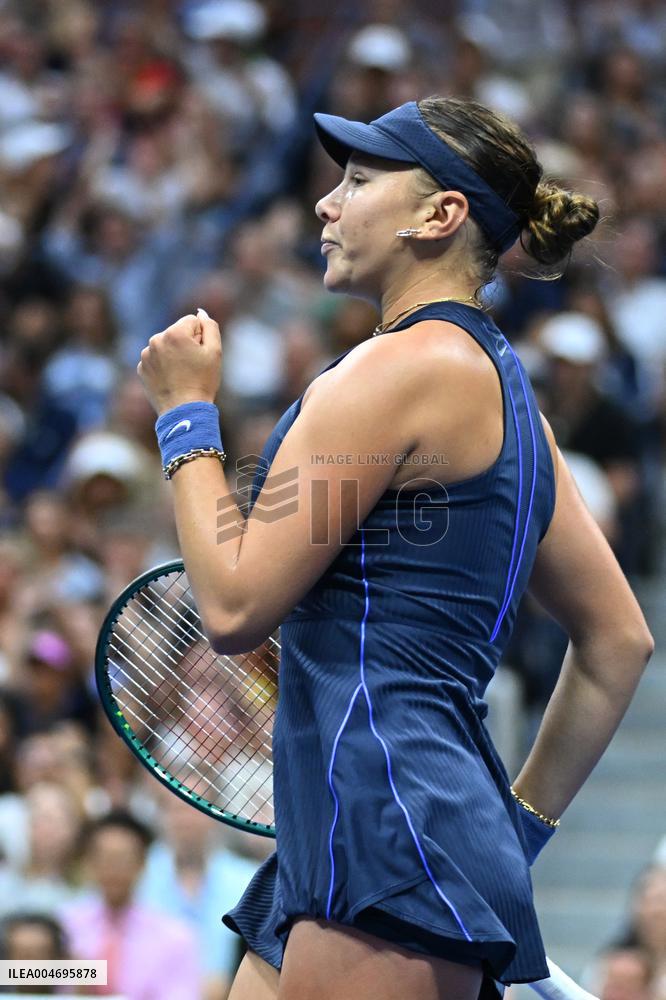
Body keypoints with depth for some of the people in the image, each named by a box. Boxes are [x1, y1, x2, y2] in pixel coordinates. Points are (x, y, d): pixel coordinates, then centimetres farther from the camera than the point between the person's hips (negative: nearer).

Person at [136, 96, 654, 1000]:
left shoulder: (400, 366, -9)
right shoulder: (502, 387, 19)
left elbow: (233, 607, -10)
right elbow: (620, 642, 22)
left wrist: (187, 415, 2)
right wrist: (520, 821, 24)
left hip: (392, 845, -10)